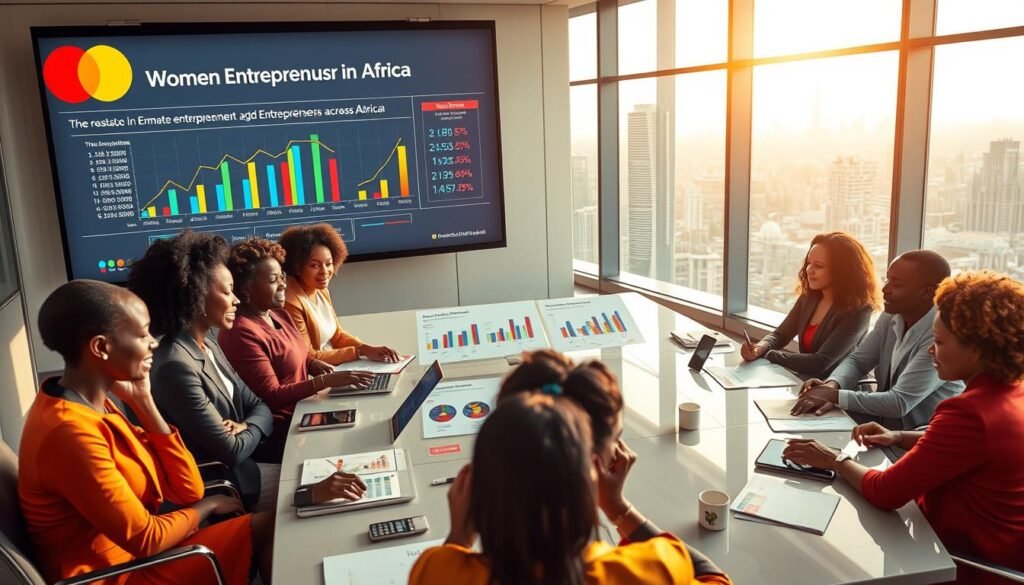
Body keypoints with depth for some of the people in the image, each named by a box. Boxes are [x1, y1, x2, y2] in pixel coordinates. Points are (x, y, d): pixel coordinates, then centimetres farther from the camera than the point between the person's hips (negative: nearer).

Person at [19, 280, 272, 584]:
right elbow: (145, 538, -22)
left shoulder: (94, 404, 1)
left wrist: (142, 400, -8)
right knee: (266, 528, -4)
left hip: (133, 548, 8)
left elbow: (188, 489, -1)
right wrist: (207, 506, -3)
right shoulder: (72, 430, -27)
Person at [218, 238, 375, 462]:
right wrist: (327, 381, -25)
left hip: (302, 408, 9)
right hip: (277, 430, -9)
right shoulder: (241, 333, -20)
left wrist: (313, 363, 1)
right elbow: (271, 397, -21)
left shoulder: (279, 314, 8)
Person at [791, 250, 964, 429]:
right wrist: (831, 385, -17)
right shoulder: (891, 317, 0)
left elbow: (900, 402, -25)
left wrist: (835, 395, -25)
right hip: (882, 424, 6)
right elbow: (857, 360, 4)